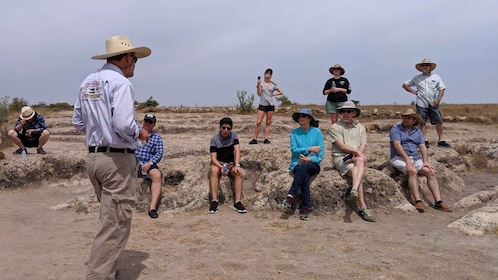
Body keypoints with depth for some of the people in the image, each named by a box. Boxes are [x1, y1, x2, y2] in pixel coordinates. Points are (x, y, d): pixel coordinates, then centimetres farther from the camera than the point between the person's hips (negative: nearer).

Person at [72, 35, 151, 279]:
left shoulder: (88, 82, 11)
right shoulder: (120, 83, -14)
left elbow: (78, 122, 14)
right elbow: (124, 125, -24)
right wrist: (140, 132, -5)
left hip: (94, 156, 9)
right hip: (117, 159, -9)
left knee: (110, 216, 22)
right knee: (115, 224, -2)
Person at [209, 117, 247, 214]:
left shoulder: (234, 135, 1)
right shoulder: (214, 139, -7)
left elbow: (237, 150, -10)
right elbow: (213, 158, -14)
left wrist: (237, 165, -26)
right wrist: (221, 167, -33)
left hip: (230, 163, 2)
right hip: (218, 163, -2)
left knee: (239, 172, -30)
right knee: (214, 170, -36)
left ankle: (237, 202, -32)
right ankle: (214, 201, -38)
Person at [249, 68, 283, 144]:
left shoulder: (273, 84, 8)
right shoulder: (261, 83, 3)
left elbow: (281, 92, 16)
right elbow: (259, 94, -5)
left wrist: (274, 94, 4)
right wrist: (258, 85, -13)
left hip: (270, 105, 2)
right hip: (262, 105, -2)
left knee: (268, 123, 4)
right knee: (258, 122, -9)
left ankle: (266, 139, 7)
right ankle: (255, 139, -6)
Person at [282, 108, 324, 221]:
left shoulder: (317, 132, 8)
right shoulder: (294, 132, 10)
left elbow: (321, 151, 2)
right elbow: (294, 149, -1)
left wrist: (311, 159, -15)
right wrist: (310, 149, -8)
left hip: (313, 165, -1)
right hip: (297, 164, 1)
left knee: (304, 166, -37)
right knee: (305, 175, -34)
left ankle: (291, 195, -38)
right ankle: (307, 206, -32)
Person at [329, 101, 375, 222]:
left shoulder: (360, 127, 20)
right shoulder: (335, 127, 7)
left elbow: (363, 146, 8)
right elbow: (341, 145, -6)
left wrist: (356, 156, -12)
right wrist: (357, 151, -16)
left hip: (357, 157, 3)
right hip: (340, 158, -3)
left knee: (360, 161, -36)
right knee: (357, 173, -30)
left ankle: (354, 190, -51)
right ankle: (363, 208, -36)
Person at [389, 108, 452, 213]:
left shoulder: (417, 131, 17)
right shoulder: (395, 129, 0)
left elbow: (422, 147, 7)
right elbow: (397, 145, -13)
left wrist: (425, 161, -9)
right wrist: (407, 159, -24)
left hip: (416, 158, 5)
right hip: (399, 158, -5)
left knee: (431, 172, -16)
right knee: (413, 171, -32)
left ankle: (438, 201, -17)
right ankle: (418, 201, -34)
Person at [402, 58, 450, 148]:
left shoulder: (436, 77, 11)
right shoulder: (416, 78, 9)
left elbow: (441, 89, 8)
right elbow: (404, 85, 15)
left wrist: (438, 99, -6)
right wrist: (413, 91, 3)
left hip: (433, 103, 1)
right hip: (421, 104, -1)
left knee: (439, 121, -3)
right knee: (422, 123, -1)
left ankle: (440, 141, 4)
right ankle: (425, 141, 6)